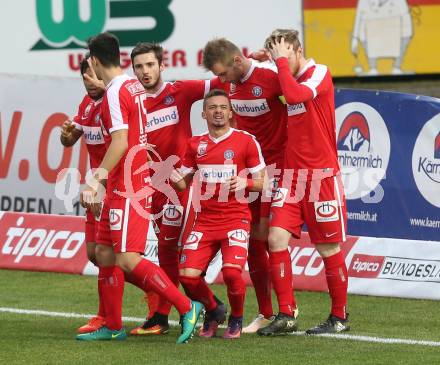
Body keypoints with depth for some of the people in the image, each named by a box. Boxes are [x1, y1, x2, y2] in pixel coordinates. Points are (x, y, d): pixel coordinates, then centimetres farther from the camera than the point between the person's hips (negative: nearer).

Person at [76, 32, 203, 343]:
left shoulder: (115, 92, -15)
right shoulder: (134, 86, 12)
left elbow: (120, 142, -22)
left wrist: (95, 181, -23)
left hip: (128, 187, -10)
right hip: (122, 187, 10)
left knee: (127, 259, -12)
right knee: (105, 253, 11)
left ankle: (187, 308, -11)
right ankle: (113, 327, 16)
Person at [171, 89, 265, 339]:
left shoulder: (246, 141, -1)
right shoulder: (196, 145, 11)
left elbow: (262, 182, 2)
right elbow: (185, 182, 17)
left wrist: (245, 182, -18)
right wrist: (171, 174, -4)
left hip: (236, 219, -4)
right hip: (205, 221, 4)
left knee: (232, 272, -25)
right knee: (188, 275, -12)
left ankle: (237, 318, 5)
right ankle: (213, 311, 19)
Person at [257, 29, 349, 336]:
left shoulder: (319, 73, -8)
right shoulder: (286, 79, 12)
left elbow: (296, 95, -27)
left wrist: (282, 61, -16)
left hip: (322, 173, -6)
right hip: (292, 174, 6)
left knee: (329, 247, 1)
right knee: (277, 237, -7)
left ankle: (339, 317, 15)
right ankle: (286, 316, -2)